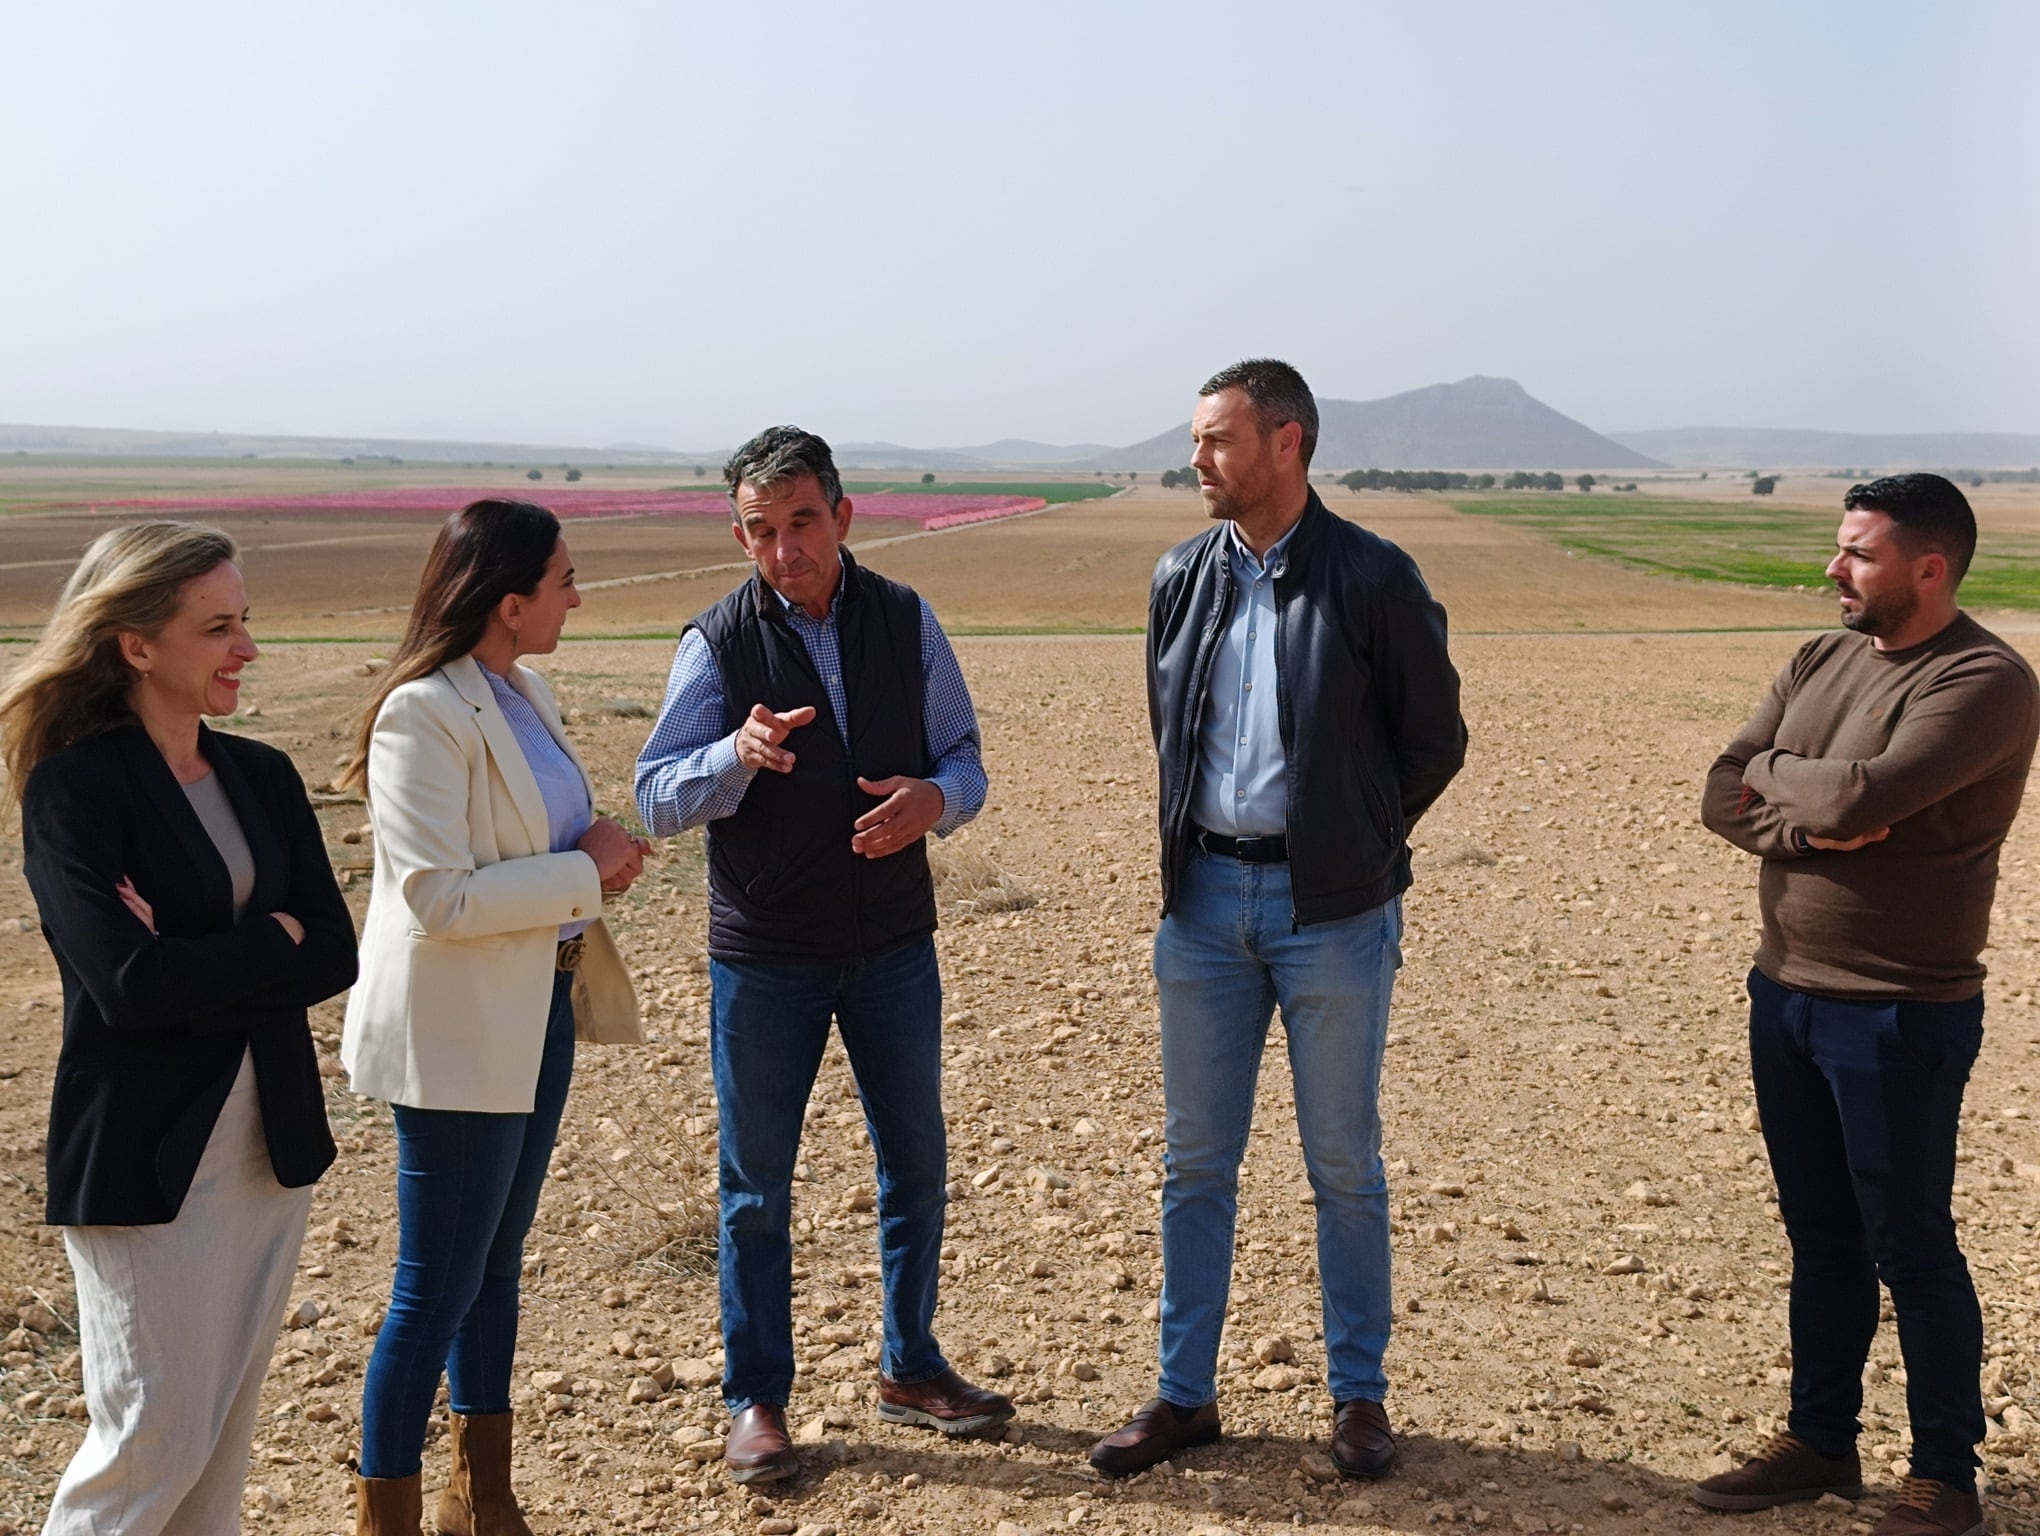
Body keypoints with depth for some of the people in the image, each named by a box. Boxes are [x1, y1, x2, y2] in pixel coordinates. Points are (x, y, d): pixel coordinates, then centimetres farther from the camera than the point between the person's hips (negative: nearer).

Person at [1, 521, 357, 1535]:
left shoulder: (263, 778, 6)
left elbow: (334, 956, -1)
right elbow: (128, 984, -21)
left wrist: (200, 965, -14)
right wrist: (271, 940, -11)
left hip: (269, 1139, 6)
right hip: (146, 1156, -6)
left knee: (229, 1426, 14)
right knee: (159, 1434, 1)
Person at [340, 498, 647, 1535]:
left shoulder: (525, 692, 7)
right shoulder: (423, 715, -20)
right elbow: (438, 896, -25)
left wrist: (596, 848, 1)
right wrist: (585, 872, -19)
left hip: (536, 1012, 9)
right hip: (458, 1033, -9)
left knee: (497, 1261, 19)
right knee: (438, 1290, 1)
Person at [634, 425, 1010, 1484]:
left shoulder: (905, 621, 1)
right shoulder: (718, 643, -7)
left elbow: (962, 757, 5)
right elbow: (656, 799, -11)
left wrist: (936, 796, -19)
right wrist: (741, 753, -30)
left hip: (894, 943, 3)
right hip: (763, 957, -3)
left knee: (916, 1163, 13)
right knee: (757, 1183, 7)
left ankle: (910, 1369, 33)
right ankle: (756, 1398, 23)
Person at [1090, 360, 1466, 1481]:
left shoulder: (1374, 579, -8)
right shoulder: (1182, 577, 6)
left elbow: (1435, 740, -1)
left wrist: (1351, 844, 4)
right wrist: (1197, 847, 12)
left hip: (1332, 909, -4)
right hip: (1205, 896, 4)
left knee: (1343, 1165, 8)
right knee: (1196, 1159, 10)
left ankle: (1358, 1395, 23)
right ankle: (1185, 1393, 23)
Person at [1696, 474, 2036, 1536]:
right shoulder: (1822, 661, 9)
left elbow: (1862, 795, -28)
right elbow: (1722, 797, 3)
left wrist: (1774, 773, -9)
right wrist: (1809, 823, -16)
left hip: (1901, 1015, -7)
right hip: (1785, 994, 7)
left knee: (1910, 1249, 4)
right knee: (1819, 1238, 17)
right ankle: (1819, 1444, 30)